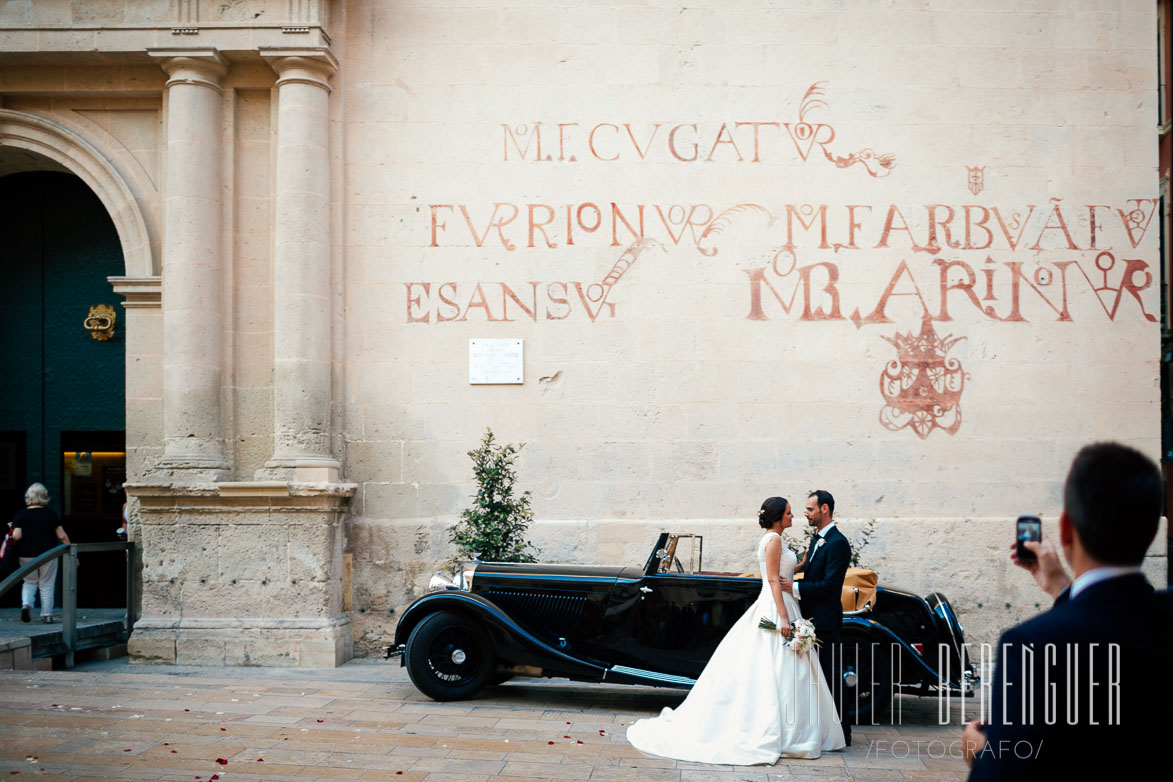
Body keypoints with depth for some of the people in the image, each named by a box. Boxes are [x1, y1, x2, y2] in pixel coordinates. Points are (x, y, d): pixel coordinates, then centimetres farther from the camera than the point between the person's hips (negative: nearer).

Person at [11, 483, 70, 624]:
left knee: (29, 582, 19)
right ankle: (47, 615, 9)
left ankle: (26, 603, -5)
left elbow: (16, 536, -11)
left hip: (27, 555, 1)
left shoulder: (20, 515, -1)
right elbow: (62, 536, -2)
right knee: (46, 585, 9)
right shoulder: (51, 514, -2)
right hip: (48, 554, -1)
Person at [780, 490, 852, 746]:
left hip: (826, 622, -10)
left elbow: (829, 584, -22)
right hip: (812, 619, 10)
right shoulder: (817, 540, 15)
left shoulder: (837, 543, -16)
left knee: (831, 676, -3)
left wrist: (795, 587, -22)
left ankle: (841, 732, 6)